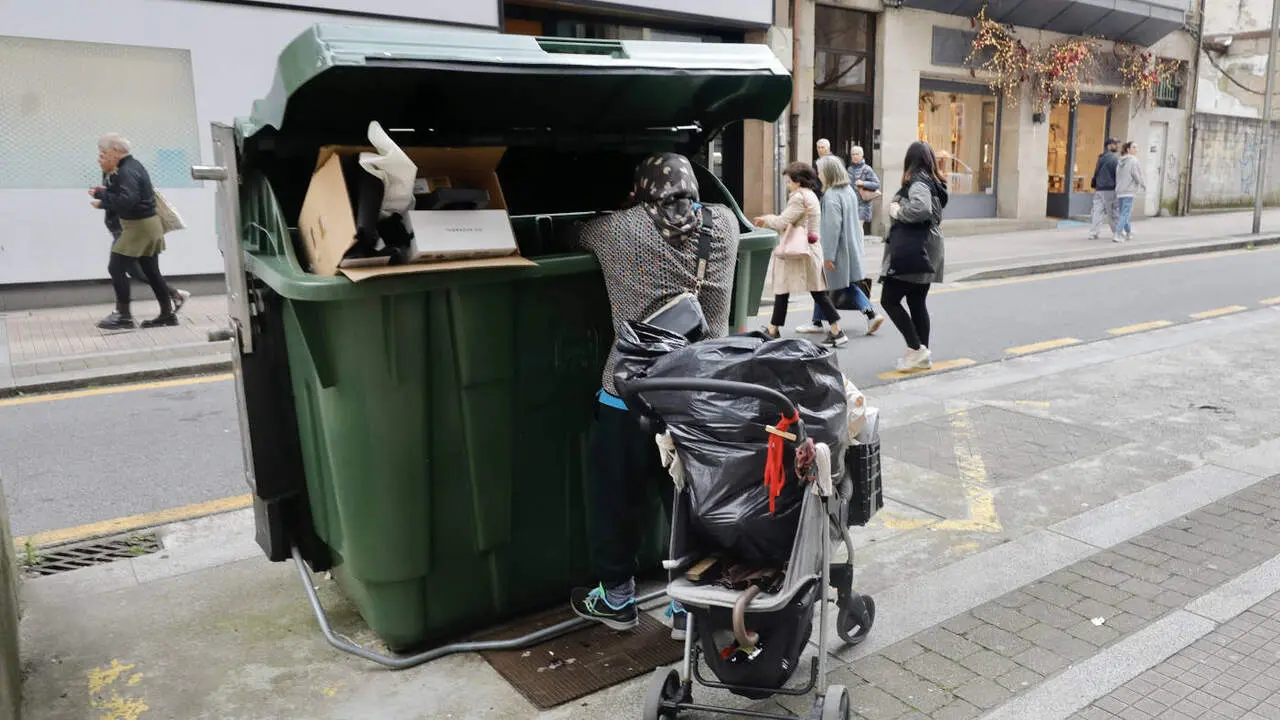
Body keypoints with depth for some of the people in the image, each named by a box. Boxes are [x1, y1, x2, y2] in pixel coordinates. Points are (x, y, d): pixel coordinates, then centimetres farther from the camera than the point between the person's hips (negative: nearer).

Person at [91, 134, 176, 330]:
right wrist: (104, 193, 2)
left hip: (139, 226, -10)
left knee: (116, 268, -5)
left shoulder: (127, 172, -18)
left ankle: (123, 316, -2)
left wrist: (102, 199, -20)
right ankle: (168, 314, 15)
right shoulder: (130, 166, 13)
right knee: (151, 271, 12)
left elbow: (127, 201, -29)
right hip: (147, 225, 10)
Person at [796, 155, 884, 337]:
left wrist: (828, 255, -20)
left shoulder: (831, 196, -20)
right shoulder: (849, 190, 9)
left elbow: (832, 227, -23)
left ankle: (817, 323, 18)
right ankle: (871, 314, 3)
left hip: (836, 248, -9)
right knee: (848, 284, 14)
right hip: (851, 247, 9)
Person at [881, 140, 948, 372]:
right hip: (926, 253, 10)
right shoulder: (933, 183, 14)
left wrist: (897, 211, -18)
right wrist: (897, 204, 6)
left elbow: (921, 209, -35)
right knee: (917, 302, 13)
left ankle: (915, 348, -4)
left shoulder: (918, 183, -15)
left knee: (889, 300, -4)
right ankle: (923, 356, 16)